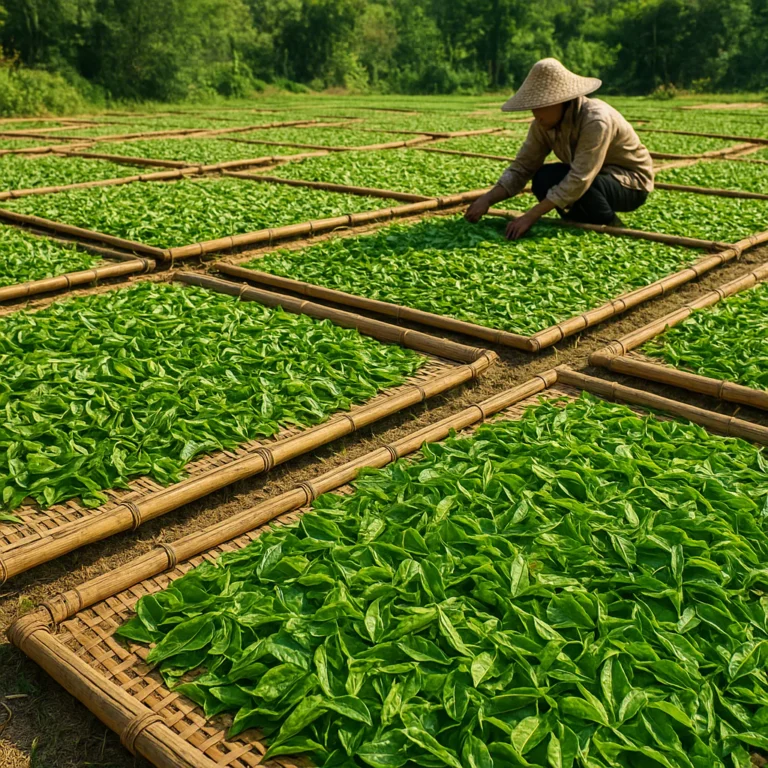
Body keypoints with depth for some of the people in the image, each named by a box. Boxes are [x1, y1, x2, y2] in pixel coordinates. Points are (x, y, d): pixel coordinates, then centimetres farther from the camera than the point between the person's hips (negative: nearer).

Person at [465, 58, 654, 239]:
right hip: (591, 178, 7)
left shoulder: (595, 120, -32)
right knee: (543, 180, -17)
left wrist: (531, 216, -40)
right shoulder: (543, 124, -10)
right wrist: (487, 199, -25)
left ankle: (612, 227, -7)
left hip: (632, 183, -7)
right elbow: (521, 167, -9)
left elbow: (579, 180, -37)